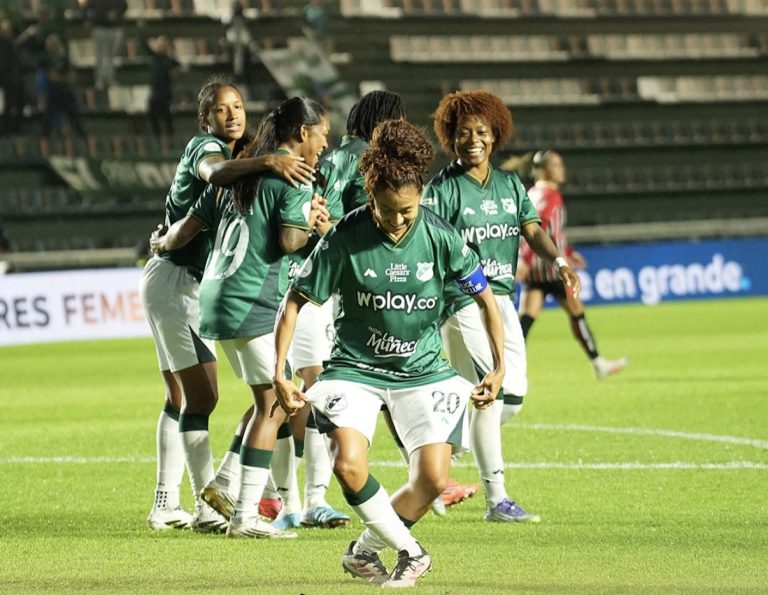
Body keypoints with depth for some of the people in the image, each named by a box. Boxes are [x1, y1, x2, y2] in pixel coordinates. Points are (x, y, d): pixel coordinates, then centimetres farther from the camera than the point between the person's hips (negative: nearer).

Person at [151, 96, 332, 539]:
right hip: (255, 305, -9)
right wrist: (315, 224, 2)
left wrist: (163, 243, 35)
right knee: (273, 405, -2)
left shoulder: (240, 171, 16)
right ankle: (246, 516, -5)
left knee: (270, 401, 19)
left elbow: (191, 224, 17)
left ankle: (223, 485, 14)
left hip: (218, 299, 9)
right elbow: (289, 240, -18)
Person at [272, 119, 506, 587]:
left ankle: (366, 549, 14)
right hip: (355, 368, -2)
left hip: (423, 371, 2)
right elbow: (296, 300, -6)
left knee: (434, 480, -11)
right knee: (349, 465, -25)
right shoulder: (345, 238, -15)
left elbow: (484, 296, 4)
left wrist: (499, 368, -2)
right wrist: (279, 373, -12)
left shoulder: (440, 237, -10)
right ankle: (410, 552, -4)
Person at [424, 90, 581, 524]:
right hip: (461, 303, -7)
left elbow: (532, 229, 2)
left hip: (502, 298, 7)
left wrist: (558, 261, -18)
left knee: (514, 395, 5)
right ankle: (496, 499, -9)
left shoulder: (511, 186, 11)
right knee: (491, 392, -13)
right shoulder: (443, 189, -6)